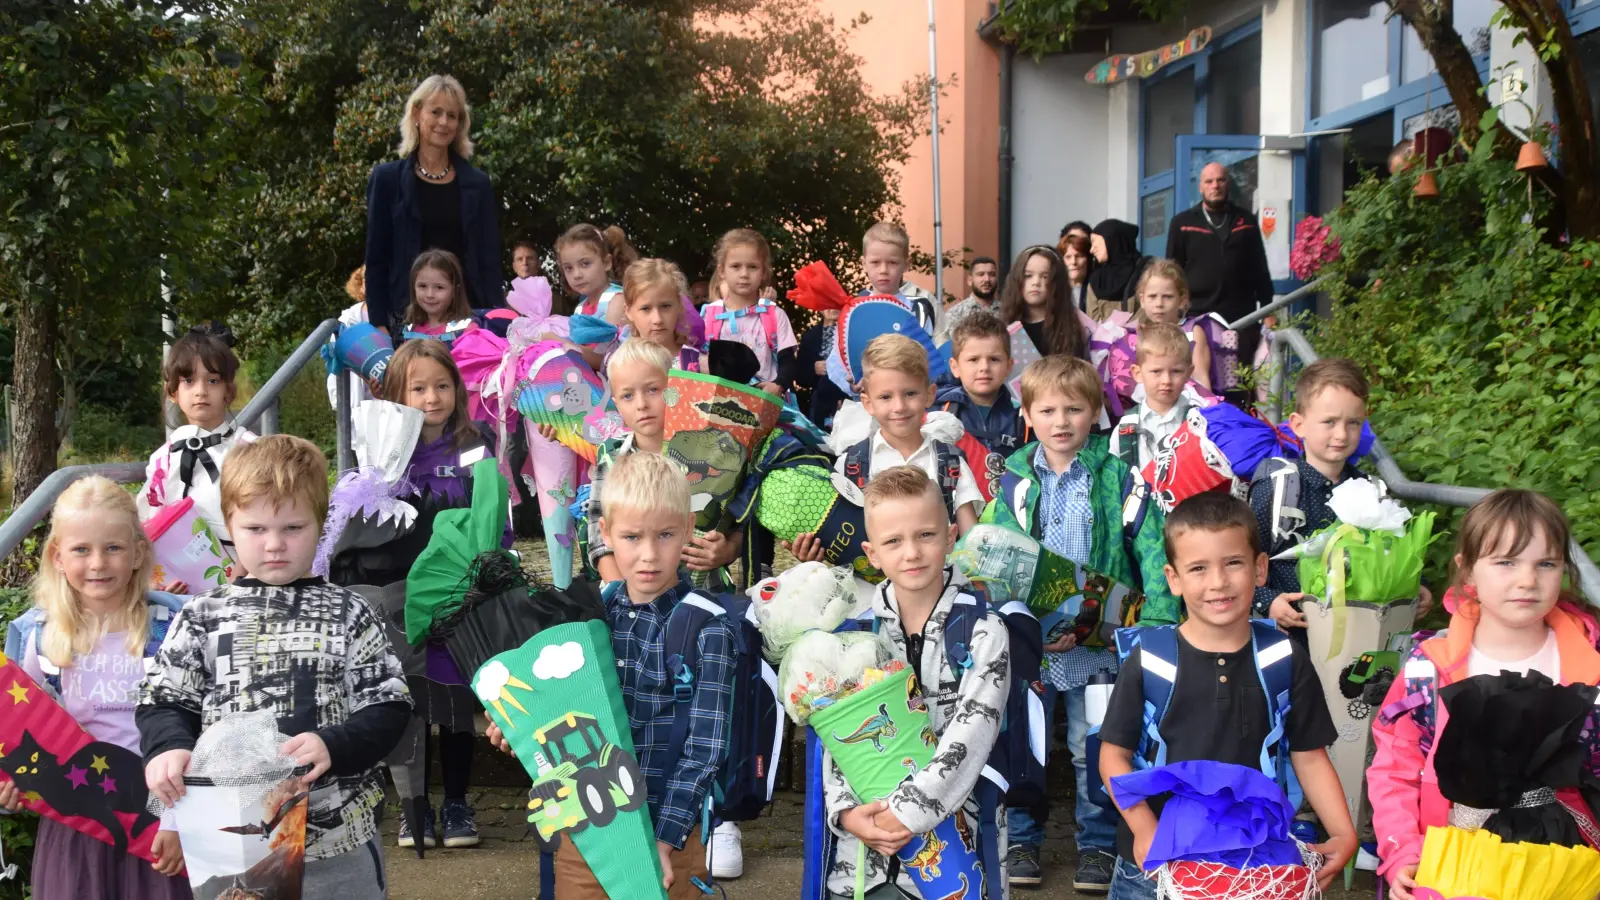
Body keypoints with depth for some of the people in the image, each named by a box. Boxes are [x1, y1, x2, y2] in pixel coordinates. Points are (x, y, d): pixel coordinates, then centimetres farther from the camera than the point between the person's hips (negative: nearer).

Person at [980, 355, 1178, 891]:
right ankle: (1021, 841, 27)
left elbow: (1153, 552, -8)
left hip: (1099, 638, -2)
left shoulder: (1118, 478, -4)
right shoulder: (1014, 482, 1)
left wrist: (1156, 620, -18)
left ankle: (1098, 845, 23)